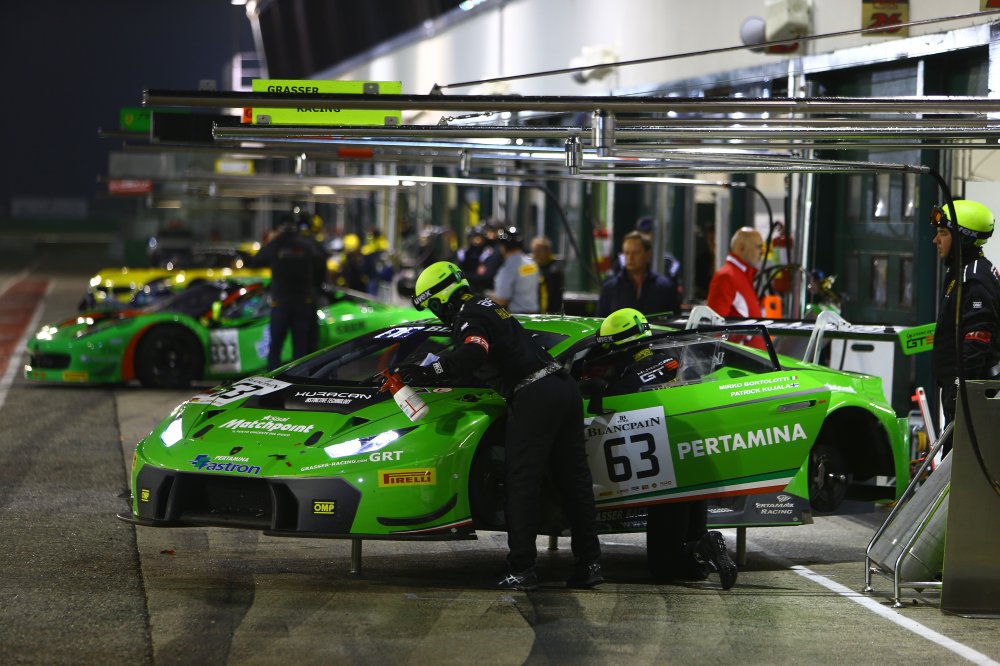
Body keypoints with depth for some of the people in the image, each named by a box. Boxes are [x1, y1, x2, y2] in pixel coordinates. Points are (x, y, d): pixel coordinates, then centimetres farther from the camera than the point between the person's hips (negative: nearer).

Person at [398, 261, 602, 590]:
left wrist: (429, 371, -30)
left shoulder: (469, 317, -6)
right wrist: (430, 371, 36)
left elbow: (472, 354, -27)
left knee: (522, 483, -7)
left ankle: (521, 570, -9)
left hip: (534, 398, -10)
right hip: (564, 387, 10)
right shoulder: (488, 306, 25)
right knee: (573, 479, 10)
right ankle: (589, 563, 13)